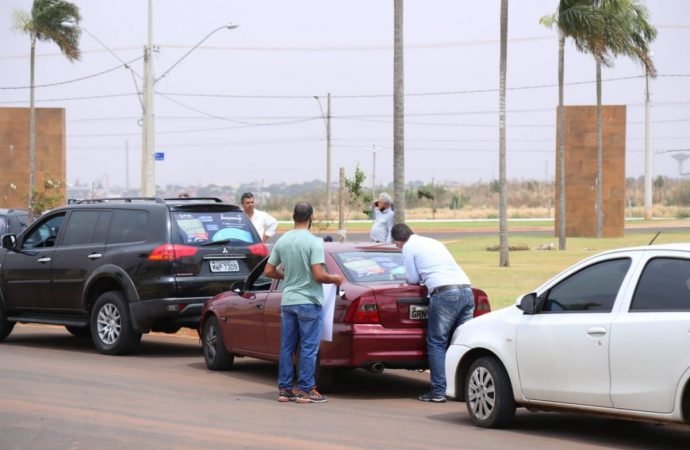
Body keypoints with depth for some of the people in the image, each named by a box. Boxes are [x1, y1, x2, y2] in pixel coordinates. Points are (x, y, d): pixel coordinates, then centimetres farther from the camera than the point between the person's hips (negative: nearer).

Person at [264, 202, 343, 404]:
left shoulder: (282, 241, 3)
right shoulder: (314, 242, -14)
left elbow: (269, 271, 8)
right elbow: (319, 275, -19)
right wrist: (335, 279, -1)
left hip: (287, 302, 5)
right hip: (309, 302, -5)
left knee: (287, 347, 10)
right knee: (308, 348, 0)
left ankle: (284, 389, 13)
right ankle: (305, 390, 1)